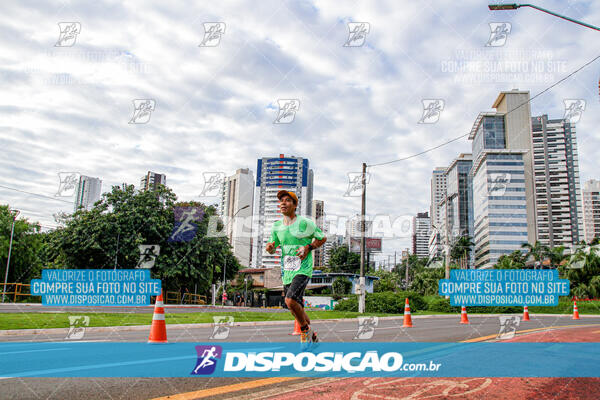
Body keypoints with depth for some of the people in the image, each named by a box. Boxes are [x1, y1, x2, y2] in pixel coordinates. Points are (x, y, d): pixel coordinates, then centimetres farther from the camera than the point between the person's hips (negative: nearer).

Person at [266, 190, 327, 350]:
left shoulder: (304, 223, -7)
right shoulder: (277, 226, 8)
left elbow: (322, 238, 5)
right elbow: (273, 249, 17)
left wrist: (308, 247, -11)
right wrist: (270, 247, -7)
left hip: (303, 269, -6)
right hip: (286, 271, 6)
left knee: (290, 300, -24)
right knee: (297, 309, 11)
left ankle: (306, 330, 1)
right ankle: (312, 337, 33)